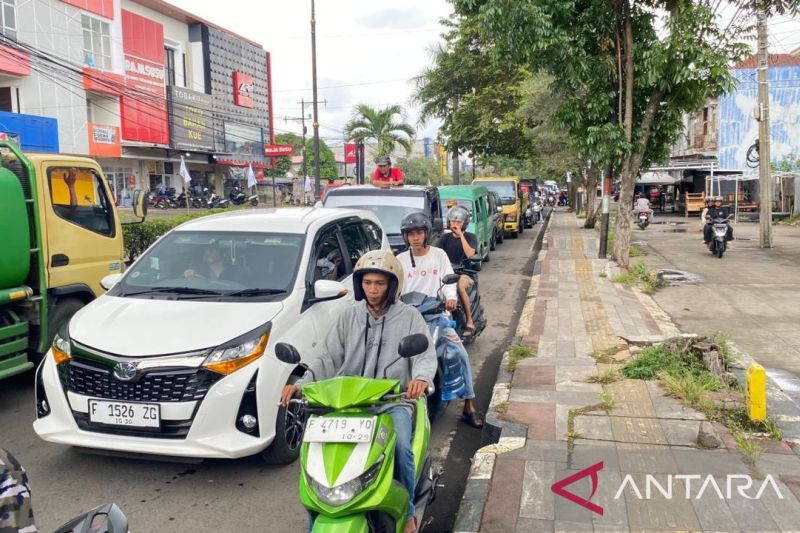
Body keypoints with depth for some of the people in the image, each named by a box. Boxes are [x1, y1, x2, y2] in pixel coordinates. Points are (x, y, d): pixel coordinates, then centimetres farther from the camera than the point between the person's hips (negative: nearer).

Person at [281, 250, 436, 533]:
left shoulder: (409, 317, 4)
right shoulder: (350, 316, 11)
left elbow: (426, 354, -7)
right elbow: (329, 358, 5)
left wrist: (421, 377, -31)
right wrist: (301, 383, -11)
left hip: (394, 399, -2)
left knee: (400, 447, -29)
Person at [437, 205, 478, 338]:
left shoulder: (470, 237, 3)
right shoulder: (445, 237, 12)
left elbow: (470, 254, -16)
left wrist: (460, 235, -16)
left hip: (465, 273, -4)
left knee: (460, 285, -37)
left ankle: (470, 322, -29)